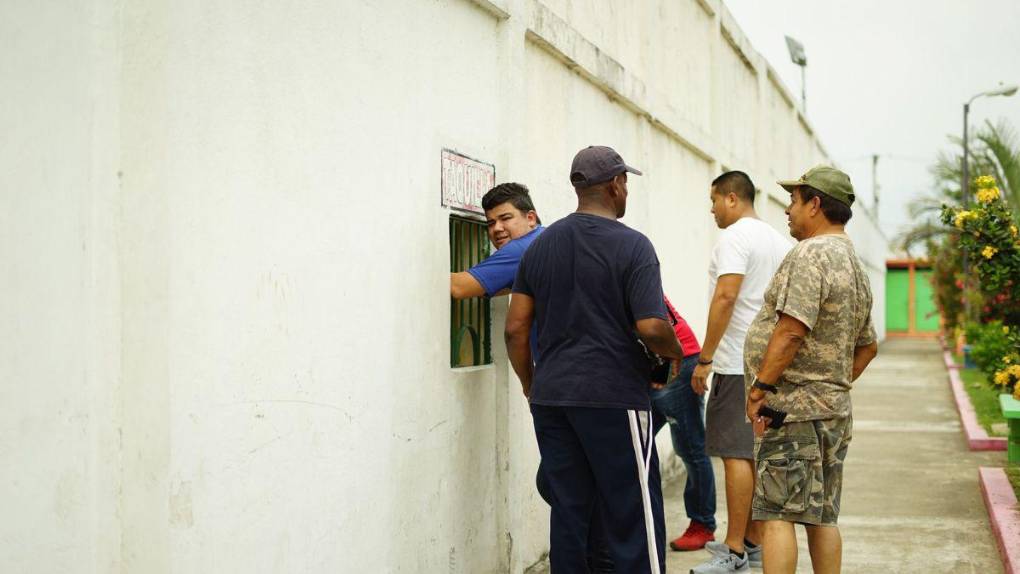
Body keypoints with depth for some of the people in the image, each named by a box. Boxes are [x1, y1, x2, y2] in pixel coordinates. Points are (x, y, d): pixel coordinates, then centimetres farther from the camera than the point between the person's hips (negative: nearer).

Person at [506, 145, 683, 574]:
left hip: (550, 398, 6)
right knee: (632, 515, 0)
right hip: (613, 396, -6)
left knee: (568, 511, 10)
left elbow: (516, 328, 8)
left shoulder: (540, 246, 9)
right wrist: (677, 352, 5)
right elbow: (651, 328, -16)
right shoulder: (632, 245, -8)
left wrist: (530, 386, 19)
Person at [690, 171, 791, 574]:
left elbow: (726, 296, -21)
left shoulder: (735, 237, -10)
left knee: (736, 454, -8)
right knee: (757, 455, 12)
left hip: (738, 366, -9)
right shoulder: (779, 241, 18)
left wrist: (704, 359, -18)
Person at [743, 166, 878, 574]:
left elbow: (792, 330, -23)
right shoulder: (855, 266, 18)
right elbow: (867, 346, 25)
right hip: (834, 407, 10)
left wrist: (760, 387, -18)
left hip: (793, 407, -10)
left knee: (776, 513, -7)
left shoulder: (810, 254, -14)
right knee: (822, 515, 12)